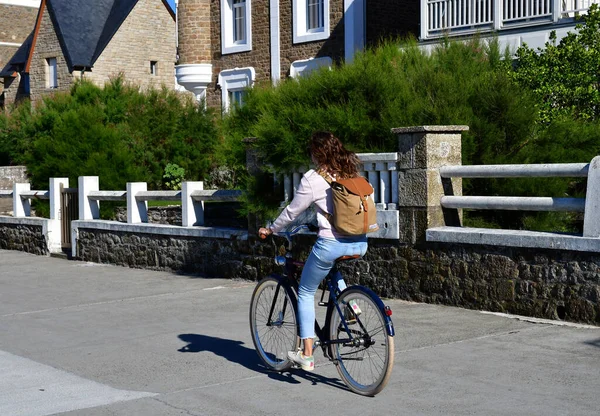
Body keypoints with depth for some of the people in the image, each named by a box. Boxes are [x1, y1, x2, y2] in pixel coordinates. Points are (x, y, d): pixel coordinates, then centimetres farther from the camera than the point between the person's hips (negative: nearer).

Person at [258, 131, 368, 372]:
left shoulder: (312, 179, -7)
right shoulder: (352, 172, 9)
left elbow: (292, 212, 0)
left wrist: (271, 230, 17)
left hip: (331, 244, -6)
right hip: (360, 245, 6)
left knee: (305, 293, 14)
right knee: (332, 267, 39)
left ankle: (306, 355, 12)